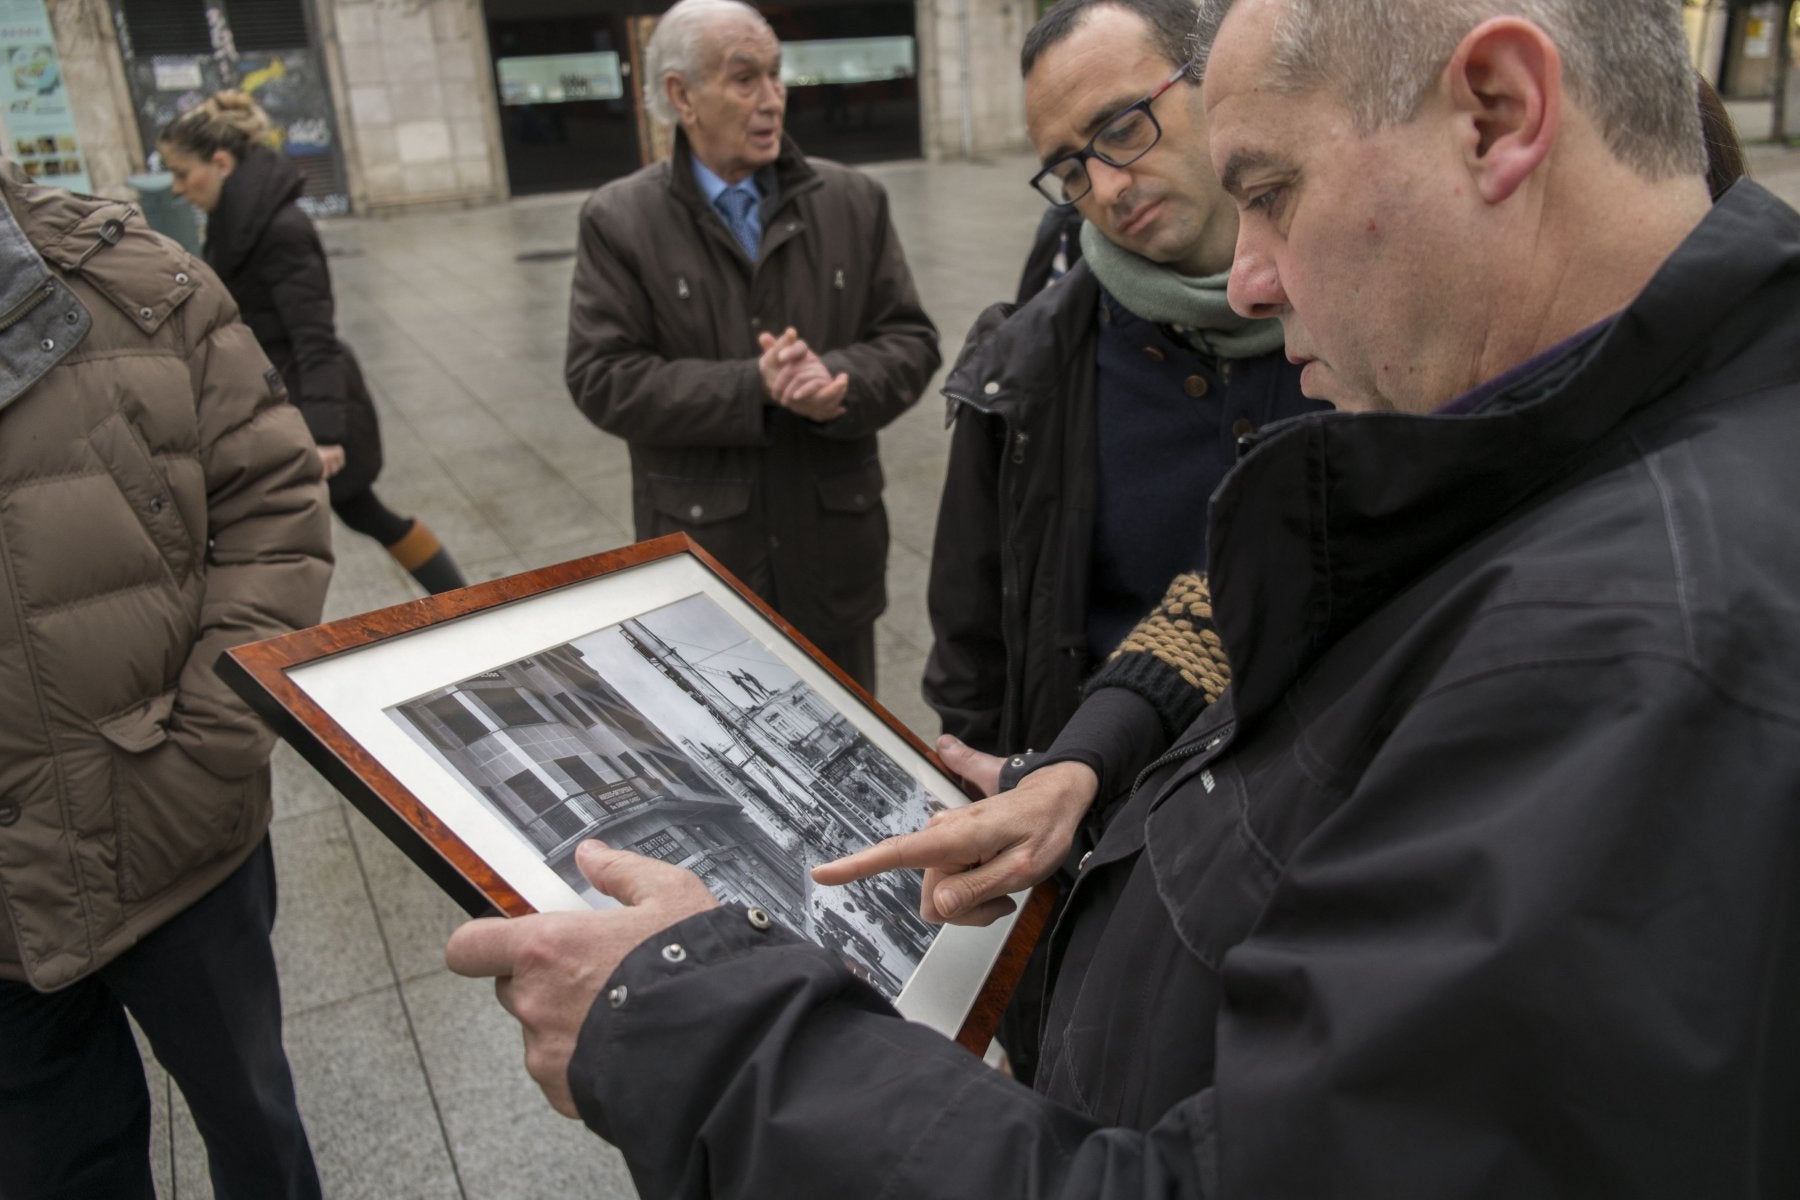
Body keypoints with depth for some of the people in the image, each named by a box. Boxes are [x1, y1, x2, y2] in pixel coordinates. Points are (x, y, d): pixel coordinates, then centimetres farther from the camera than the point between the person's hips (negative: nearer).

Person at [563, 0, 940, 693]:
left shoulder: (853, 201, 3)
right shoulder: (619, 220, -4)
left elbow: (910, 342, 2)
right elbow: (601, 378, -11)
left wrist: (838, 378, -21)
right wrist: (753, 389, -21)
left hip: (834, 547, 3)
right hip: (700, 551, -2)